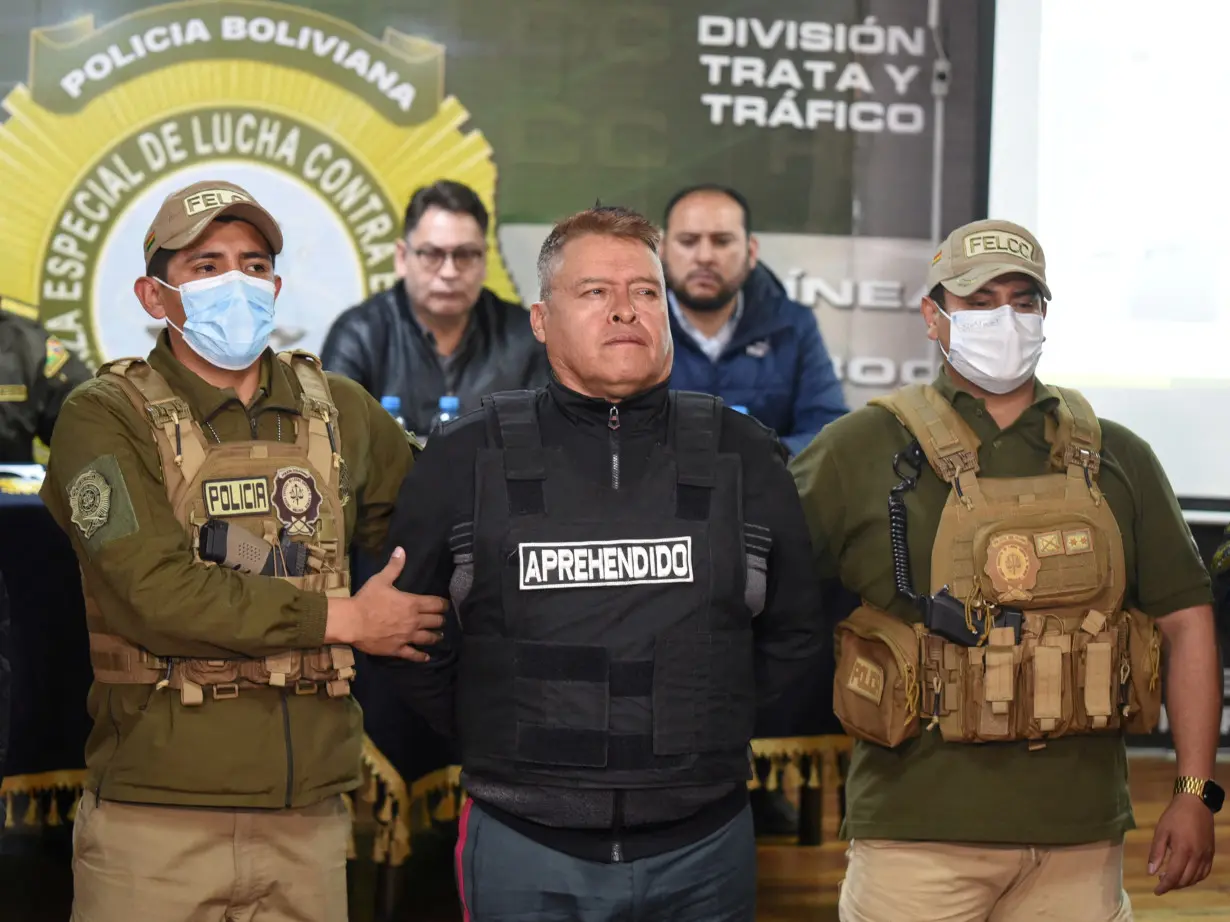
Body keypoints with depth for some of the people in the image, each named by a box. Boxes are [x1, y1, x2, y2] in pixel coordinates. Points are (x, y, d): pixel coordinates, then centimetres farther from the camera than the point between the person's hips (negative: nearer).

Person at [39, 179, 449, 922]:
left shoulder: (339, 411, 11)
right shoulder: (108, 417, -3)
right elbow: (156, 594, -14)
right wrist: (344, 620, -8)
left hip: (308, 813, 4)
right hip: (157, 817, -4)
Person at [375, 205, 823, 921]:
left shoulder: (745, 458, 5)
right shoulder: (467, 460, 1)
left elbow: (793, 633, 15)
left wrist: (713, 725, 10)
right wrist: (498, 746, 7)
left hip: (704, 848, 1)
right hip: (524, 850, -1)